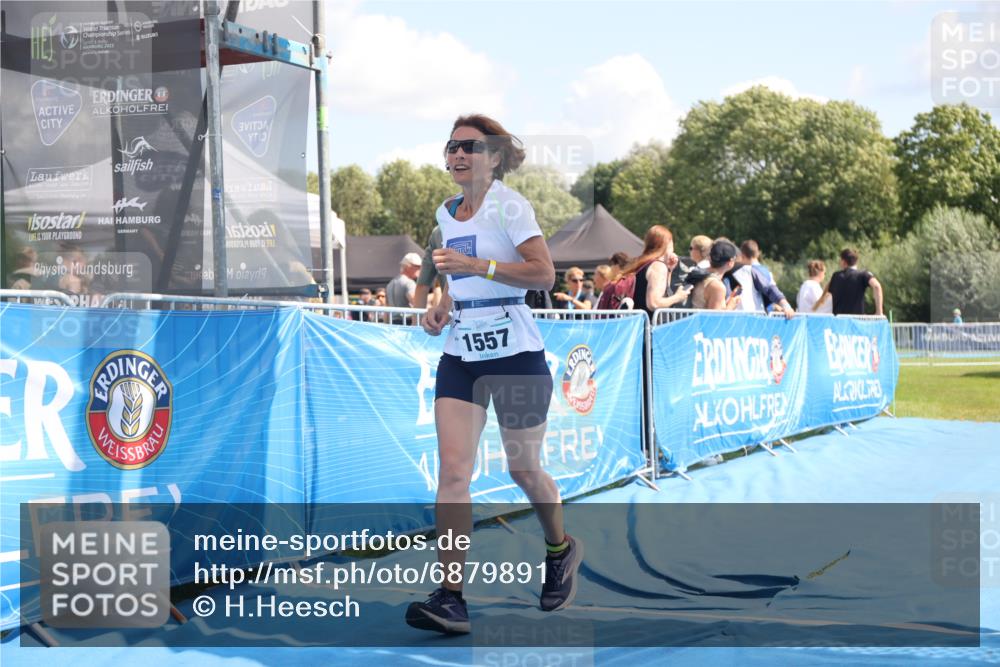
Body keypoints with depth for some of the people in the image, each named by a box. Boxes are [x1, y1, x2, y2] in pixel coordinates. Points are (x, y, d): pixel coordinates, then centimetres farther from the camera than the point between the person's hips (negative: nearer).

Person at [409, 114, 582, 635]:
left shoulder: (509, 206, -8)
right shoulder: (446, 213, 13)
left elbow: (544, 274, -18)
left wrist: (474, 265, -25)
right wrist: (441, 310, 8)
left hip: (514, 352, -5)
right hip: (460, 353, 6)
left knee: (523, 468, 7)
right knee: (452, 468, -9)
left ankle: (561, 550, 37)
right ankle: (450, 597, -13)